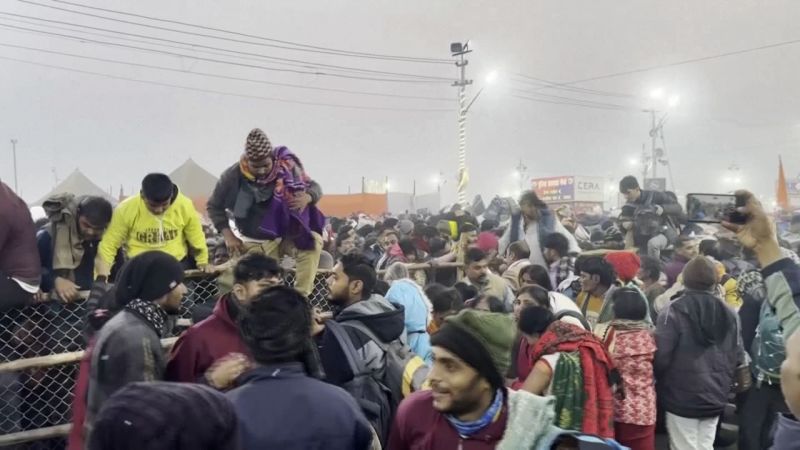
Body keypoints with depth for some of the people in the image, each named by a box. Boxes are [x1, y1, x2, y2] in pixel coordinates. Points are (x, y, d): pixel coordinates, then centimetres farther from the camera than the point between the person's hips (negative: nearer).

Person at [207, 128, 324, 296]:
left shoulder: (286, 166, -16)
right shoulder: (232, 176, -16)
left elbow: (315, 187, -5)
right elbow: (214, 207, -1)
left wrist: (307, 197, -30)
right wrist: (228, 236, -11)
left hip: (287, 234, 1)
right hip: (256, 243, -1)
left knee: (313, 241, -25)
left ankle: (301, 296, -19)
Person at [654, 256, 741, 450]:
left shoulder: (674, 311, -15)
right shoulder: (728, 313, 4)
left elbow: (661, 356, -16)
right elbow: (736, 357, 9)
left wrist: (661, 383, 3)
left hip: (682, 396, -5)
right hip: (715, 396, 5)